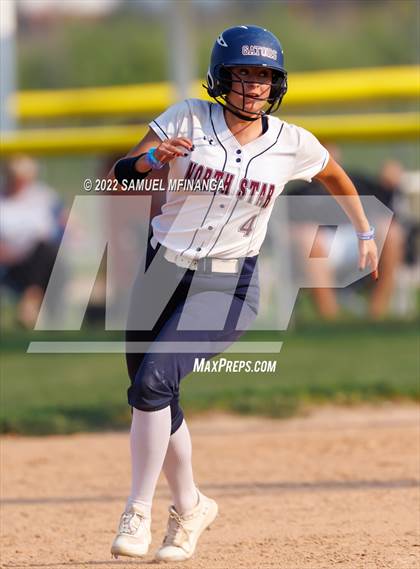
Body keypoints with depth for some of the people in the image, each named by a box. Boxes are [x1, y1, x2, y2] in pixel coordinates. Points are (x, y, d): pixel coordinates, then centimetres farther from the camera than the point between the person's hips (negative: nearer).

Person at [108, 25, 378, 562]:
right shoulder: (187, 120, -5)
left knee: (154, 380, -23)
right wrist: (151, 159, -28)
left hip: (228, 286, -2)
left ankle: (138, 513, -14)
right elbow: (119, 178, -8)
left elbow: (336, 176, 19)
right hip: (163, 271, 2)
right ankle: (190, 507, 29)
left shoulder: (292, 145, -3)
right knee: (152, 398, 6)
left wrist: (365, 233, 28)